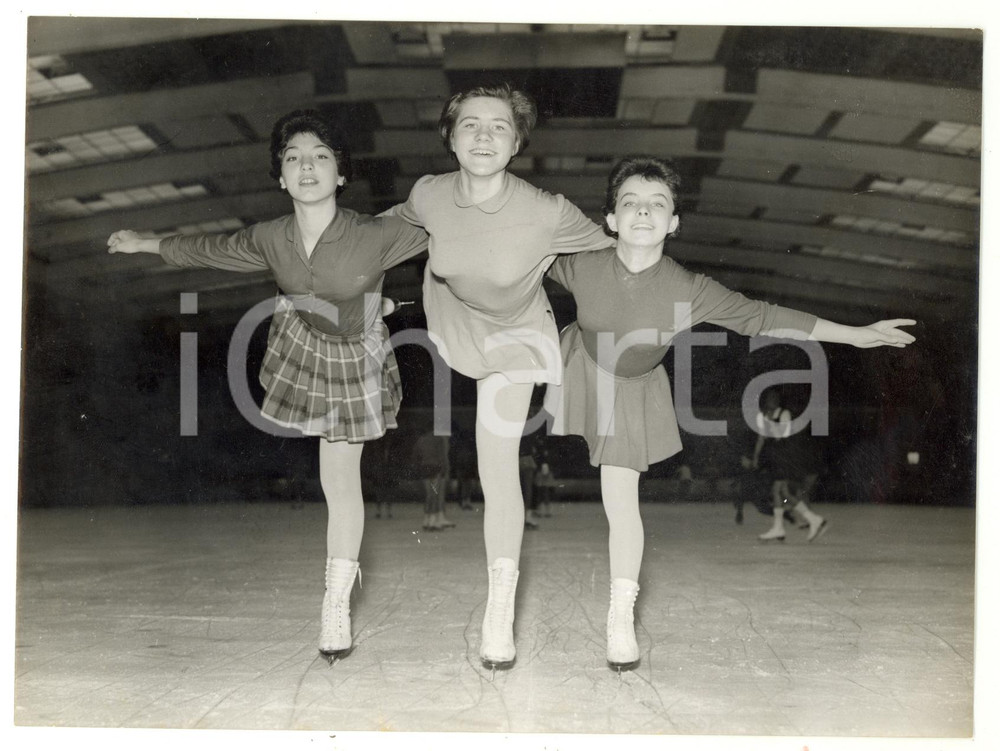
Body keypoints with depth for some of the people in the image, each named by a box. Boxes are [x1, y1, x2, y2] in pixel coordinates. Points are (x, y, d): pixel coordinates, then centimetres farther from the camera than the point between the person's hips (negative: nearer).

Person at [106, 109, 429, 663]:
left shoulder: (375, 236, -28)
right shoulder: (271, 239, -15)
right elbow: (213, 249, 3)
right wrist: (148, 245, 15)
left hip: (352, 358, -3)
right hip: (299, 343, 3)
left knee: (340, 480, 1)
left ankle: (337, 603, 11)